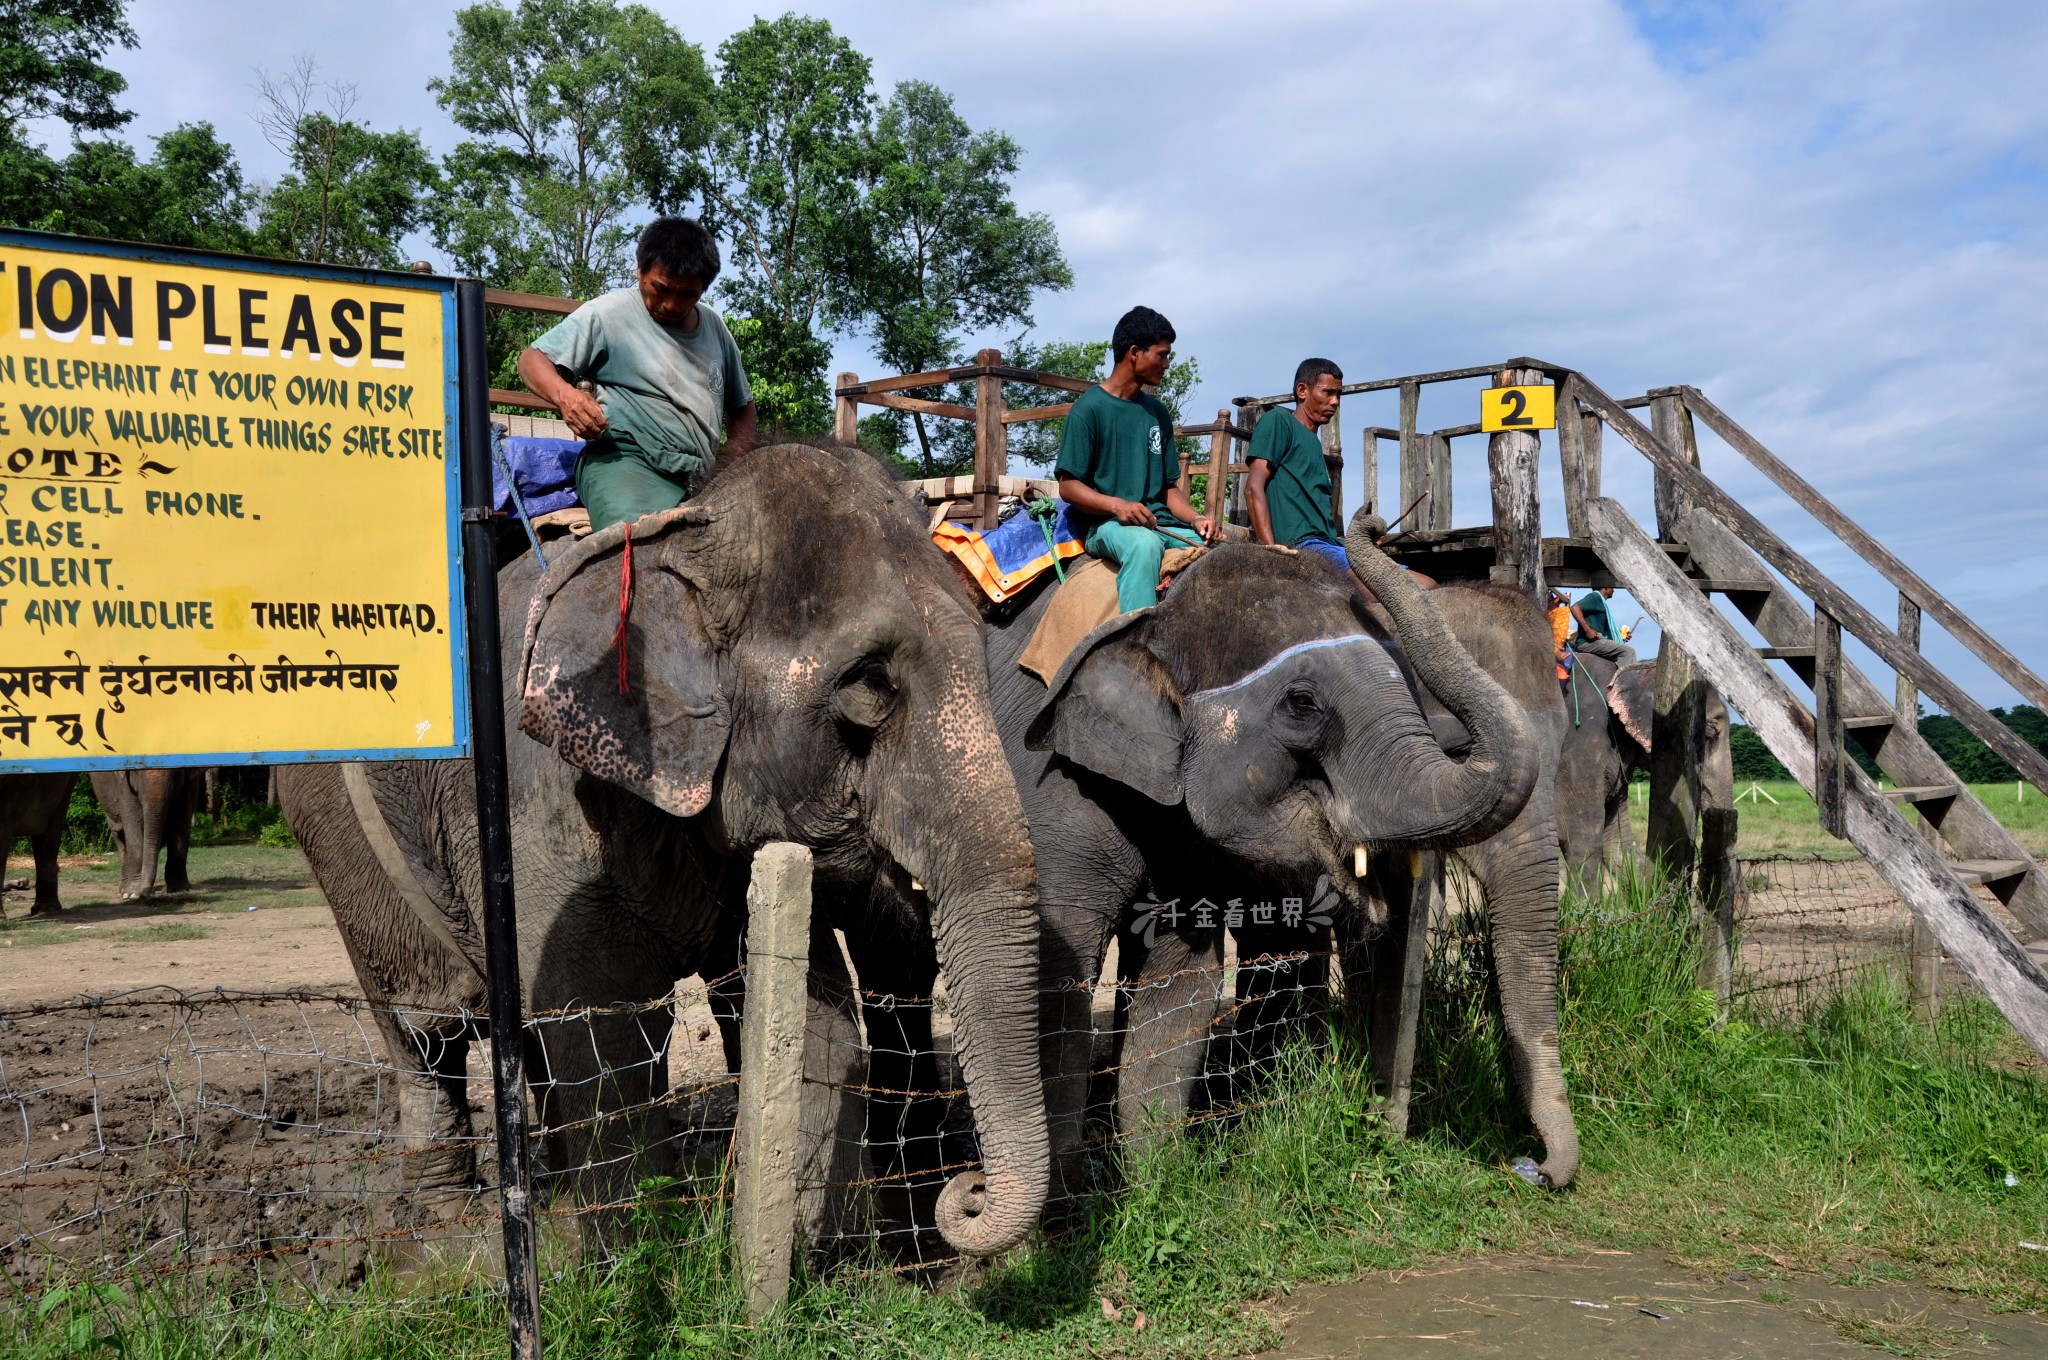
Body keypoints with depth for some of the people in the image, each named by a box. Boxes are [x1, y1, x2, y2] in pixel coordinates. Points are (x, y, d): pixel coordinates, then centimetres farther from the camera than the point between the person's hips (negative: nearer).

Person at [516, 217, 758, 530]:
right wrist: (565, 395, -18)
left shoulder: (715, 329, 23)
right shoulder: (607, 313, 6)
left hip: (697, 481, 6)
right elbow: (532, 360, 6)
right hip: (623, 459, -6)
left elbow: (742, 407, 33)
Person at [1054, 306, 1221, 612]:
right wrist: (1116, 505, -22)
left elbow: (1169, 486, 18)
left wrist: (1196, 518, -2)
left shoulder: (1158, 412, 18)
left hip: (1161, 523, 6)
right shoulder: (1090, 407, -1)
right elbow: (1068, 487, -5)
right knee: (1144, 543, -40)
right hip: (1106, 525, -6)